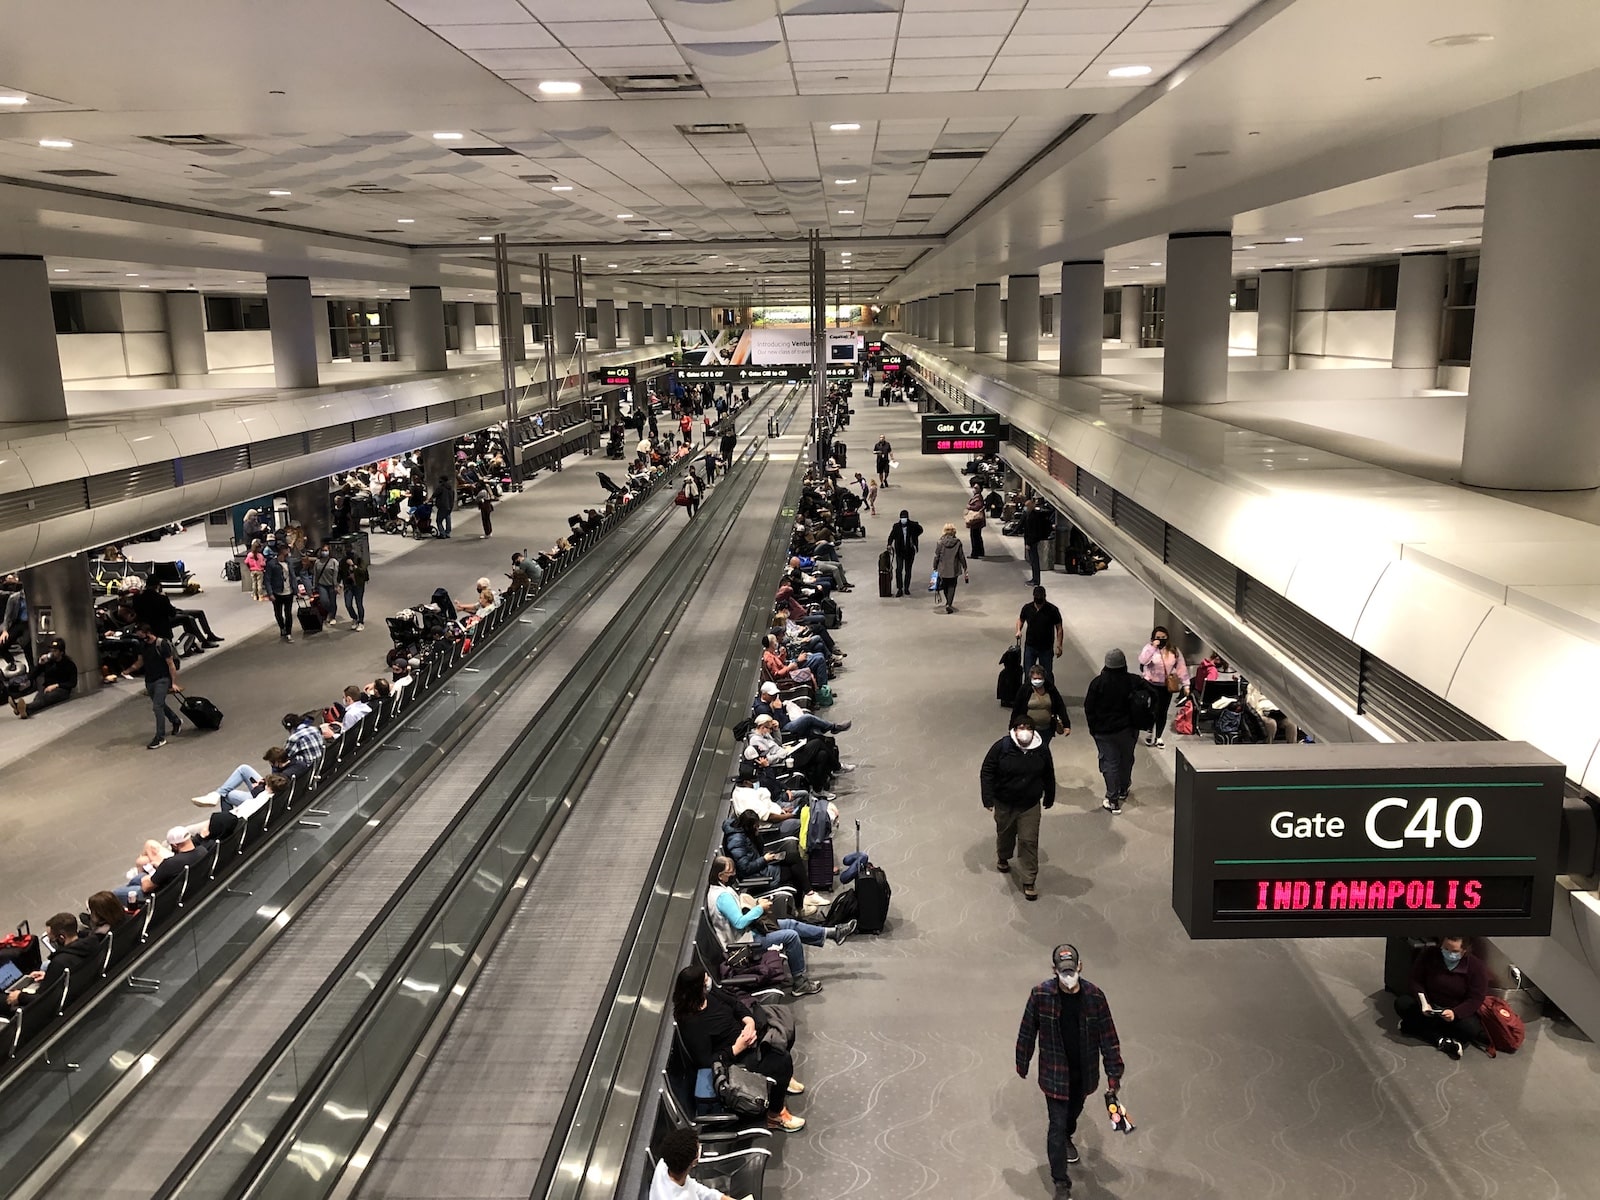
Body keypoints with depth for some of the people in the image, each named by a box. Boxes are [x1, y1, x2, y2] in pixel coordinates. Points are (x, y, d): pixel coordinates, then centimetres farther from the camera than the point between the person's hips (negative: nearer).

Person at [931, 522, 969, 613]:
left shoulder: (940, 543, -10)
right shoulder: (957, 542, -8)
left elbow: (936, 556, -6)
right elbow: (961, 557, -3)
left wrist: (935, 568, 4)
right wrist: (965, 569, 7)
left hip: (942, 569, 0)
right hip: (954, 569, 0)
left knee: (945, 586, 19)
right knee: (952, 586, 8)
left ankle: (948, 603, 34)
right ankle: (949, 604, -4)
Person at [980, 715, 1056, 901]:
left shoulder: (1041, 749, -10)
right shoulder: (1001, 747, -18)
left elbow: (1048, 775, 4)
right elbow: (986, 772, -12)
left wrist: (1049, 797, 12)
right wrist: (988, 798, -15)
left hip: (1030, 805, 0)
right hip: (1004, 803, 0)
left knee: (1029, 841, -2)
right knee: (1005, 834, 23)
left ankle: (1029, 882, 7)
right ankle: (1003, 858, 54)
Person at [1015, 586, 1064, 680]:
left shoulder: (1052, 610, -15)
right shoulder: (1027, 608, -8)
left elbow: (1059, 628, -8)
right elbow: (1021, 619, 11)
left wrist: (1059, 646, -11)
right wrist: (1018, 630, -8)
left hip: (1046, 648, -2)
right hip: (1030, 647, 2)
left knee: (1047, 675, 7)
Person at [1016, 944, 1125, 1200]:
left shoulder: (1094, 996, -17)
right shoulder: (1041, 994, -20)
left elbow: (1108, 1035, -8)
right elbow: (1028, 1031, -7)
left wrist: (1113, 1073, -7)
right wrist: (1022, 1063, 3)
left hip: (1084, 1071, 3)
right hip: (1055, 1072, -2)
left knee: (1074, 1110, 27)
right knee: (1057, 1124, -1)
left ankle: (1067, 1137, 60)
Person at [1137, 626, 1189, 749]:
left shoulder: (1174, 651, 1)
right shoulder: (1149, 648, -7)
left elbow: (1181, 668, 2)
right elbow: (1142, 660, -26)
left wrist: (1185, 684, -3)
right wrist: (1153, 647, -27)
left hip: (1166, 686, 3)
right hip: (1150, 684, -3)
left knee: (1162, 712, 10)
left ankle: (1158, 737, 26)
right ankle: (1150, 732, 7)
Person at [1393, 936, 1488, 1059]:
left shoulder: (1477, 967, -18)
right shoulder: (1427, 954, -14)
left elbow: (1475, 1000, -17)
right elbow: (1416, 981, -7)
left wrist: (1455, 1013, -35)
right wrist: (1423, 1002, -26)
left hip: (1458, 1011, -2)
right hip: (1429, 1005, 2)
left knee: (1471, 1028, -34)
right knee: (1401, 1003, -25)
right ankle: (1441, 1040, -27)